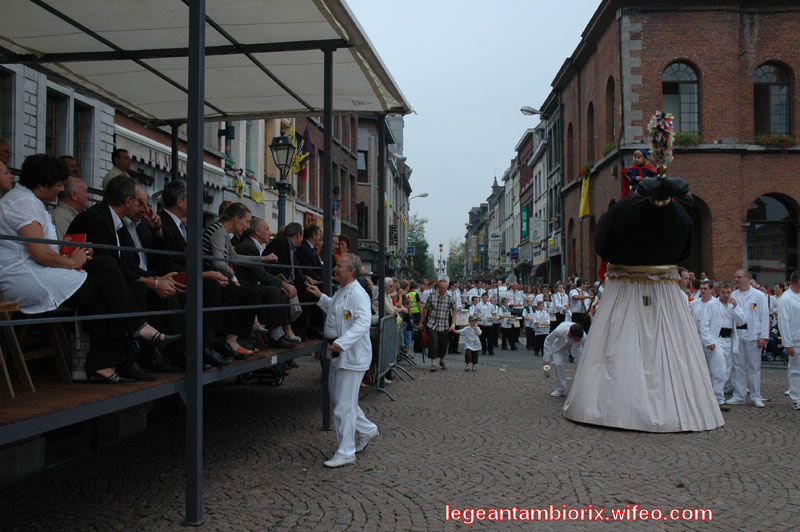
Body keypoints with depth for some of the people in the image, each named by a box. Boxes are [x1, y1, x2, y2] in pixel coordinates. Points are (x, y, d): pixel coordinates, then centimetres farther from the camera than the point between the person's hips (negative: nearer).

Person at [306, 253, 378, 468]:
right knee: (337, 399, 19)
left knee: (344, 405, -5)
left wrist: (342, 342, -42)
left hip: (352, 356, -10)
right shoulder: (341, 292, 14)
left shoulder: (358, 294, -18)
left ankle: (345, 453, 6)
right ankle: (367, 430, 37)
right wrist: (320, 296, 25)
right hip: (339, 354, 10)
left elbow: (363, 322, -32)